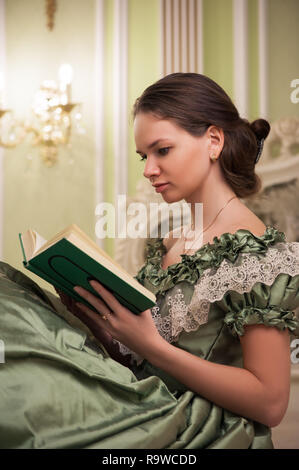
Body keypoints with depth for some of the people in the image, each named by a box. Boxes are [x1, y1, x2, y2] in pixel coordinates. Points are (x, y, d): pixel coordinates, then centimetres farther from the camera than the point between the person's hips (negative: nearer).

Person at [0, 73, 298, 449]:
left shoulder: (260, 251, -11)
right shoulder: (167, 244, 11)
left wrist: (152, 345, -19)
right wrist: (92, 317, -4)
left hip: (201, 434, -6)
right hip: (143, 420, 6)